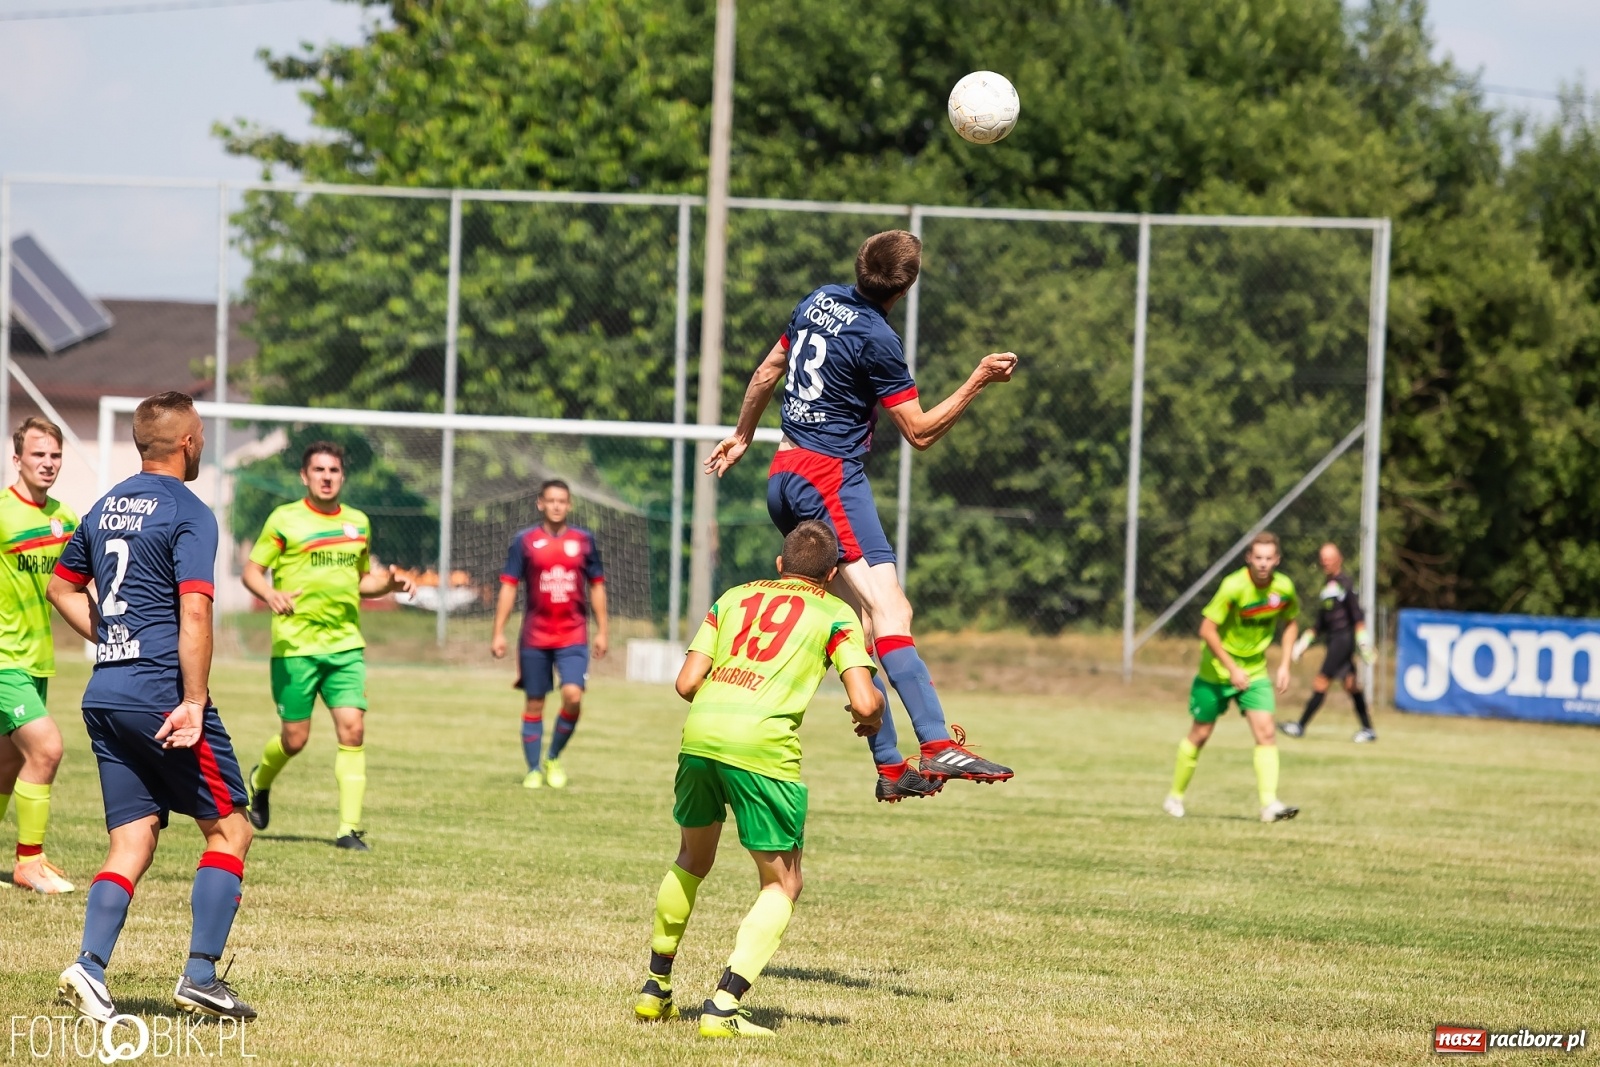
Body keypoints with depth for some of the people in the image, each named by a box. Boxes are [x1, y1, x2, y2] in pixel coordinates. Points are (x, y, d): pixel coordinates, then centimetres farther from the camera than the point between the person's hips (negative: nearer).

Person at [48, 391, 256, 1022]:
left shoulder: (105, 508, 14)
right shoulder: (188, 515, -9)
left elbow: (62, 588, 27)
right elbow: (194, 614, -19)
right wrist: (193, 704, -19)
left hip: (104, 696, 7)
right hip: (162, 693, -7)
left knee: (132, 844, 7)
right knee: (228, 828, 5)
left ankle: (89, 968, -11)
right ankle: (201, 976, -2)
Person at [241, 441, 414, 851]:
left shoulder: (358, 523, 12)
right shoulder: (284, 520, -3)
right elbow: (251, 570, -2)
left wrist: (389, 583, 3)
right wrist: (270, 594, -23)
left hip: (345, 644, 4)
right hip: (295, 645, -4)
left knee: (353, 728, -11)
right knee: (295, 739, 1)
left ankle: (349, 828, -9)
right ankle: (260, 782, 35)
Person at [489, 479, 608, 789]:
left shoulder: (583, 540, 5)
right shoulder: (525, 541, 1)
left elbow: (597, 586, 12)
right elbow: (508, 587, 2)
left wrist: (602, 631, 9)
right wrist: (498, 633, -2)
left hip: (573, 636, 0)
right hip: (535, 635, 0)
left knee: (573, 695, -16)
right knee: (534, 703, 5)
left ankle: (554, 759, 5)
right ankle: (533, 769, 16)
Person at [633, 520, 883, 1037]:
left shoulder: (735, 597, 23)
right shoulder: (836, 614, 12)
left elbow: (686, 683, 15)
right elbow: (864, 704, 1)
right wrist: (874, 713, 24)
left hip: (699, 731, 4)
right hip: (763, 743, -4)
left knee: (692, 860, 29)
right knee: (781, 885, 10)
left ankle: (655, 988, 36)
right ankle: (722, 1007, -5)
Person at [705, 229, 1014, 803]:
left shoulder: (821, 301, 11)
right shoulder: (877, 341, -14)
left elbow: (767, 372, 24)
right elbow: (920, 432, -8)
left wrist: (742, 436, 37)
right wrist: (980, 380, -4)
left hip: (784, 480, 9)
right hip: (831, 478, -9)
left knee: (861, 621, 7)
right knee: (889, 609, -19)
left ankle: (890, 767, 2)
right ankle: (939, 746, -33)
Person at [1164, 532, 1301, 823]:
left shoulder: (1284, 588, -8)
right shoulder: (1234, 587, -24)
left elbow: (1290, 622, 12)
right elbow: (1207, 629, -22)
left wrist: (1284, 664, 3)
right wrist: (1232, 668, -24)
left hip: (1255, 671, 3)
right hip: (1216, 670, -3)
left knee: (1265, 731, -14)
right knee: (1200, 734, 7)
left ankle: (1270, 803, -20)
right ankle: (1175, 796, 25)